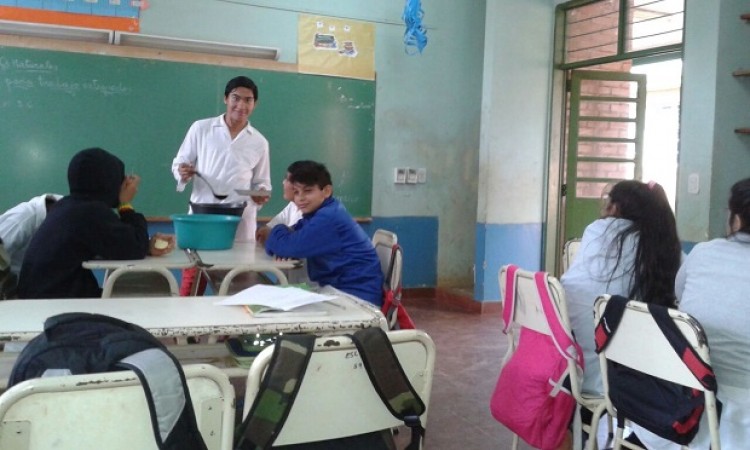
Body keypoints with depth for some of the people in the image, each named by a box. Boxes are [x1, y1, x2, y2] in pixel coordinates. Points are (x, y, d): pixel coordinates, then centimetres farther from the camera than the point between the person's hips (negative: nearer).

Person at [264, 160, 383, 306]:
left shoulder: (328, 218, -21)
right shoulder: (318, 212, 8)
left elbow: (289, 247, -24)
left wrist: (277, 231, -2)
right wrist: (286, 233, -12)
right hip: (339, 288, 8)